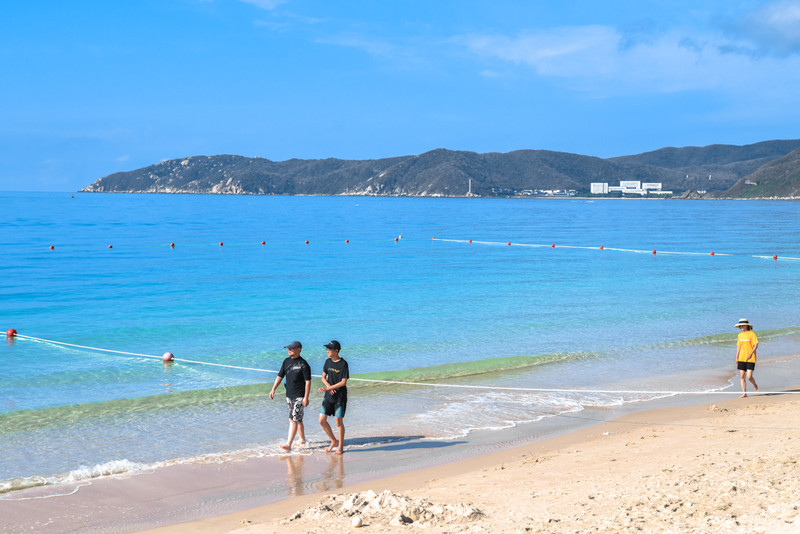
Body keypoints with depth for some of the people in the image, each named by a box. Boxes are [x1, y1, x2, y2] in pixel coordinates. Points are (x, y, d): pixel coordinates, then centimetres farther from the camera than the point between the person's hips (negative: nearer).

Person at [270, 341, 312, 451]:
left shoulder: (303, 364, -12)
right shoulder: (286, 361, 9)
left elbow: (308, 381, -12)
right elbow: (280, 376, 15)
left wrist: (306, 398, -16)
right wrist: (273, 390, 6)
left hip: (299, 397, -7)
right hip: (289, 395, 7)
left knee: (293, 419, -12)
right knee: (298, 420, 16)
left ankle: (288, 444, -16)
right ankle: (302, 440, 29)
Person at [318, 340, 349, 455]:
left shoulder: (343, 364, -13)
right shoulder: (328, 362, 5)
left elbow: (343, 382, -16)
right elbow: (323, 377, 11)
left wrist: (328, 388, -18)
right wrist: (328, 386, -10)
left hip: (340, 397, -6)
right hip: (329, 397, 6)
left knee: (339, 422, -3)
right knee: (322, 420, 3)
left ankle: (340, 446, 11)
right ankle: (334, 441, 22)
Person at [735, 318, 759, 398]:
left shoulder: (752, 334, -7)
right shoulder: (740, 335, 11)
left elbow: (756, 345, -11)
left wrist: (751, 353, -26)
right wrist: (737, 358, 14)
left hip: (750, 359, -5)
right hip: (741, 358, 5)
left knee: (749, 376, -10)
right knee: (742, 376, 1)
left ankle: (755, 386, 21)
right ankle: (744, 393, 7)